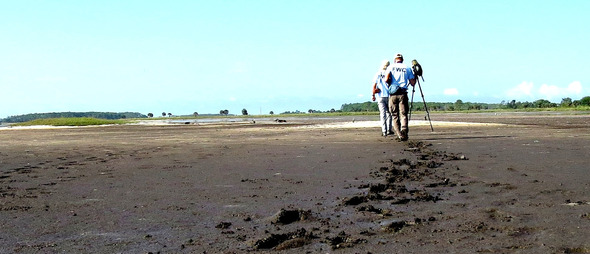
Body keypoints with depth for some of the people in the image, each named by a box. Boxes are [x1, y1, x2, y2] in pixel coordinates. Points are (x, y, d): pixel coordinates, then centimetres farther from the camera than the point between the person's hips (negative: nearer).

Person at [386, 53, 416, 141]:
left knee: (395, 116, 7)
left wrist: (389, 83, 13)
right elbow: (413, 83, 5)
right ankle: (404, 129, -26)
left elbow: (387, 78, -7)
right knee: (403, 114, -1)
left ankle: (399, 135, 1)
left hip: (393, 94, 0)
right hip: (403, 93, 0)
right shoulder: (407, 68, 9)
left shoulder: (391, 67, 8)